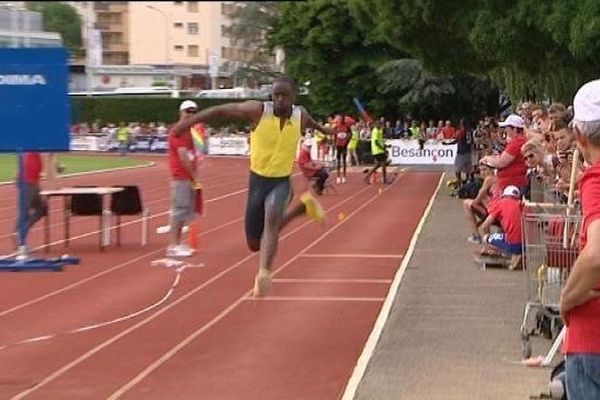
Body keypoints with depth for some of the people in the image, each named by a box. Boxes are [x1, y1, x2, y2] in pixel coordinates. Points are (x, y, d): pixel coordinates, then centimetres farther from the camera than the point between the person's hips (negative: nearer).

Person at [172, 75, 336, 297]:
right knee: (254, 243, 9)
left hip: (281, 182, -1)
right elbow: (220, 110, -11)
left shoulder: (300, 115, -4)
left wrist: (322, 129, 44)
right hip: (258, 181, 1)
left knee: (271, 220, -33)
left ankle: (264, 274, -42)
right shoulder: (258, 110, -14)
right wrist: (189, 121, -18)